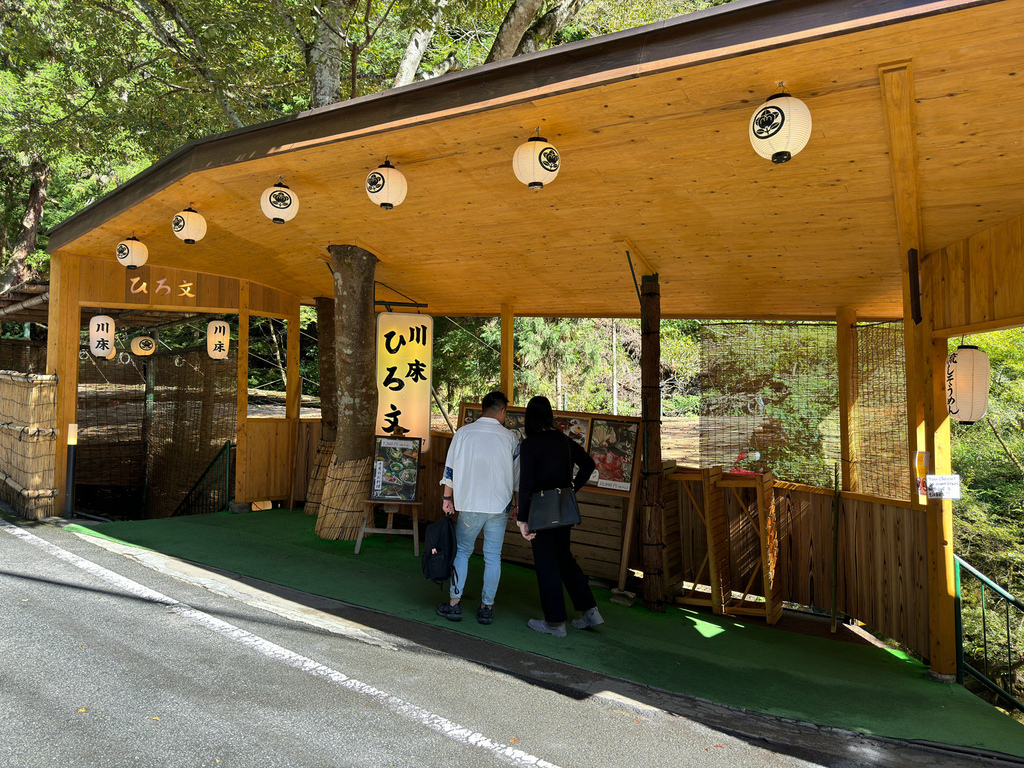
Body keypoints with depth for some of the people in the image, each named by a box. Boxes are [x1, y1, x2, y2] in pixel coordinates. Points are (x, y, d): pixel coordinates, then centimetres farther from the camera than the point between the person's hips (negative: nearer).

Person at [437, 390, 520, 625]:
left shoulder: (463, 432, 0)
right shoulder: (510, 438, 0)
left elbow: (450, 469, 2)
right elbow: (517, 476, 5)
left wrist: (447, 497, 12)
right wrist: (516, 504, 16)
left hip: (469, 504, 0)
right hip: (499, 506, 0)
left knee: (461, 551, 13)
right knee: (493, 556, 9)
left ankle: (454, 603, 10)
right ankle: (486, 608, 13)